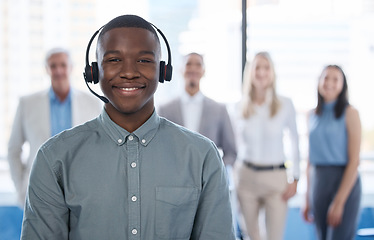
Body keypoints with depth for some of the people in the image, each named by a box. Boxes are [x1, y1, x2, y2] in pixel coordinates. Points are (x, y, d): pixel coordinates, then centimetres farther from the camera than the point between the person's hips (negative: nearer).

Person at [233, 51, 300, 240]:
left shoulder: (285, 104, -3)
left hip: (275, 176, -2)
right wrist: (236, 173, 12)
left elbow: (295, 141, 2)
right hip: (246, 175, 3)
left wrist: (295, 178, -2)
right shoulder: (242, 107, 3)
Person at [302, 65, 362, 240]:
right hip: (318, 182, 5)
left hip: (344, 182, -5)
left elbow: (354, 160, -11)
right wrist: (308, 199, 13)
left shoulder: (350, 113, -6)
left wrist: (339, 201, -15)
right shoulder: (313, 116, 11)